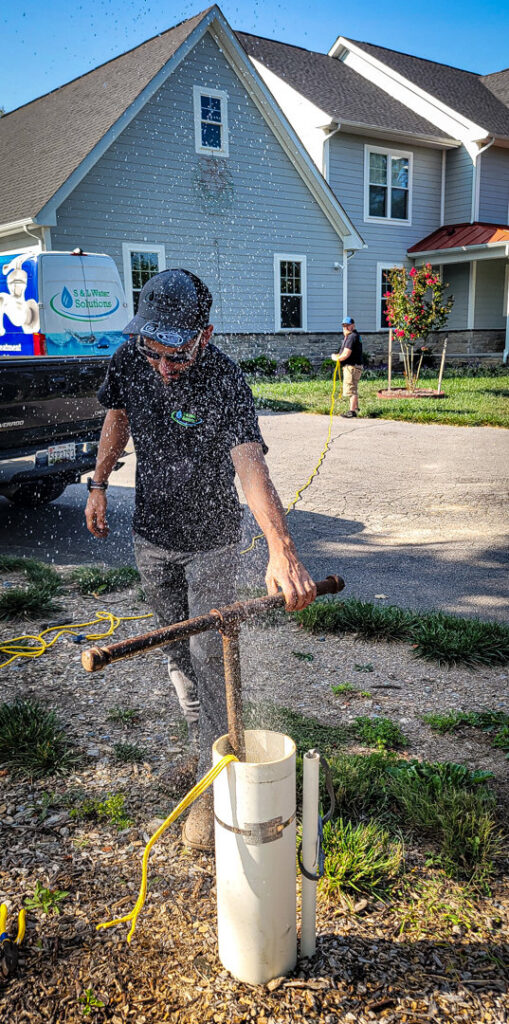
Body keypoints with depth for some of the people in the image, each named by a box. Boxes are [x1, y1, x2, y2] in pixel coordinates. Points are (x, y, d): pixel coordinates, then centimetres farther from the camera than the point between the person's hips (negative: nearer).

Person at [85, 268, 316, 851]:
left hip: (210, 542, -5)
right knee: (178, 652, 16)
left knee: (209, 657, -3)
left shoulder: (224, 383, -27)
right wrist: (99, 483, 11)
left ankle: (215, 787, 11)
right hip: (152, 538, 5)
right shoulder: (129, 360, -12)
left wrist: (281, 550, -55)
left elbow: (250, 465, -42)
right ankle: (206, 740, 36)